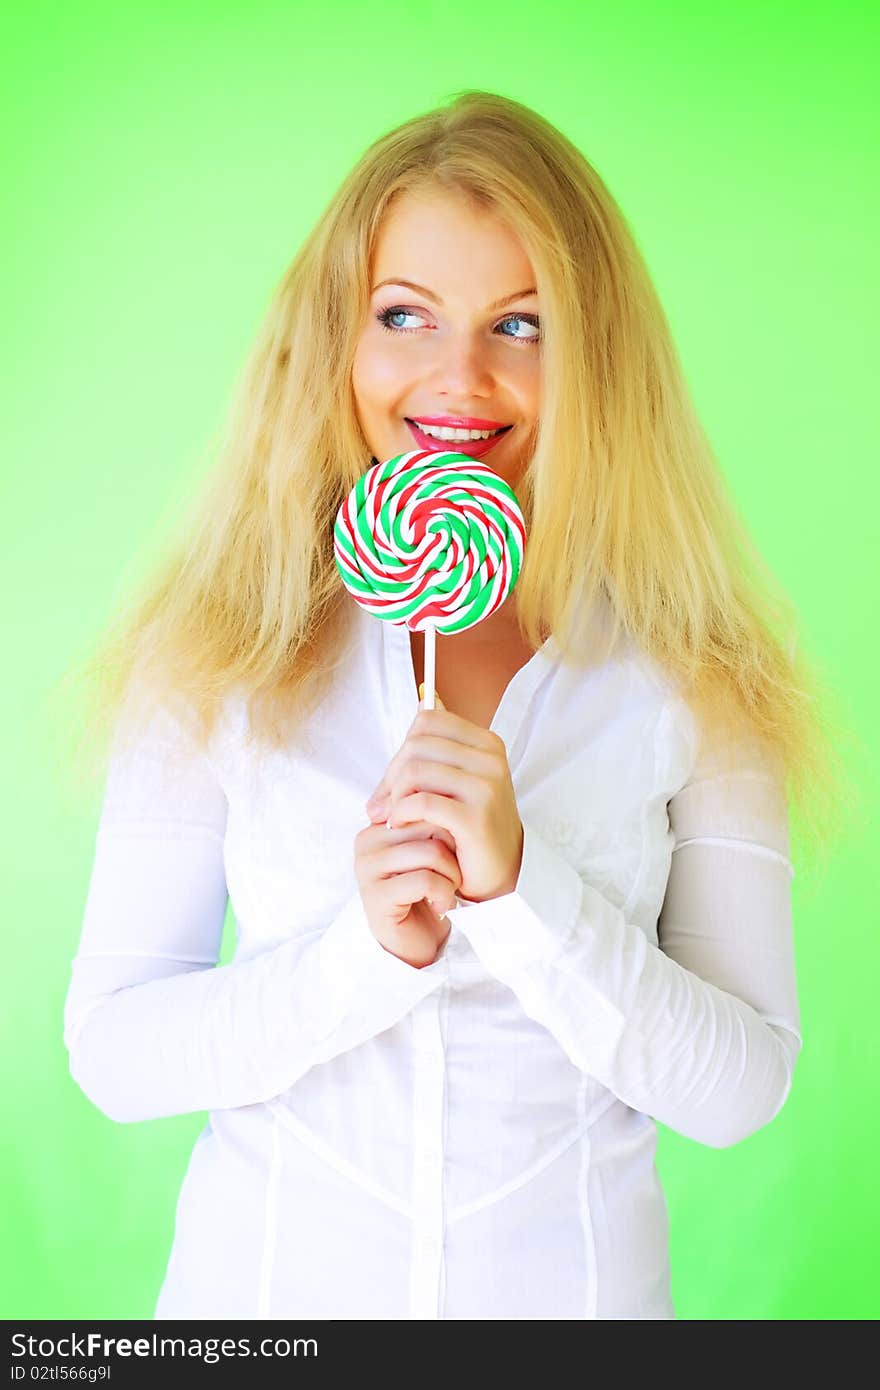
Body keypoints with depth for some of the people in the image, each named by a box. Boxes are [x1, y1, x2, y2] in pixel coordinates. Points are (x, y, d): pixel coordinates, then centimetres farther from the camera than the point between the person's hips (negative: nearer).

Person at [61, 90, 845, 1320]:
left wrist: (518, 885, -25)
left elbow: (742, 1085, -12)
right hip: (268, 1274, 0)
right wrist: (367, 949, -25)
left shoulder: (688, 668, -10)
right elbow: (111, 1051, -11)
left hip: (573, 1277, 1)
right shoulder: (221, 643, -10)